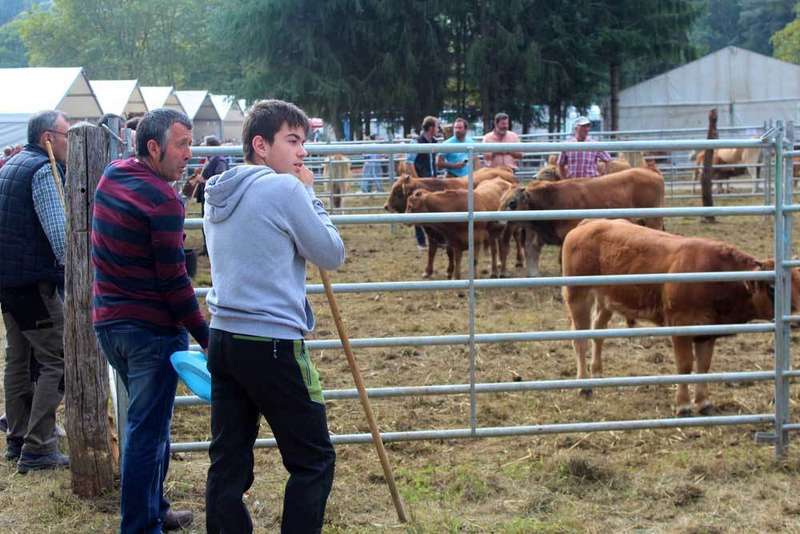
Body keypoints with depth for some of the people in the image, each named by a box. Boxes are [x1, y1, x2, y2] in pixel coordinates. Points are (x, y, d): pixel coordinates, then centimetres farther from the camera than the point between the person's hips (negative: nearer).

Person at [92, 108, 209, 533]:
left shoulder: (110, 178, 6)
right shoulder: (163, 200, -19)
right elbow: (173, 282, -19)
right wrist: (206, 336, -12)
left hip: (108, 321, 9)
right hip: (152, 329, -8)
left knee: (147, 423, 21)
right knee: (147, 431, -2)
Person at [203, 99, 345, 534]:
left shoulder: (219, 193, 11)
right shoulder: (285, 189, -12)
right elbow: (331, 254, -4)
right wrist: (309, 194, 4)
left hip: (223, 339, 8)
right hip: (273, 343, -8)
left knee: (228, 462, 9)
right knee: (314, 461, 4)